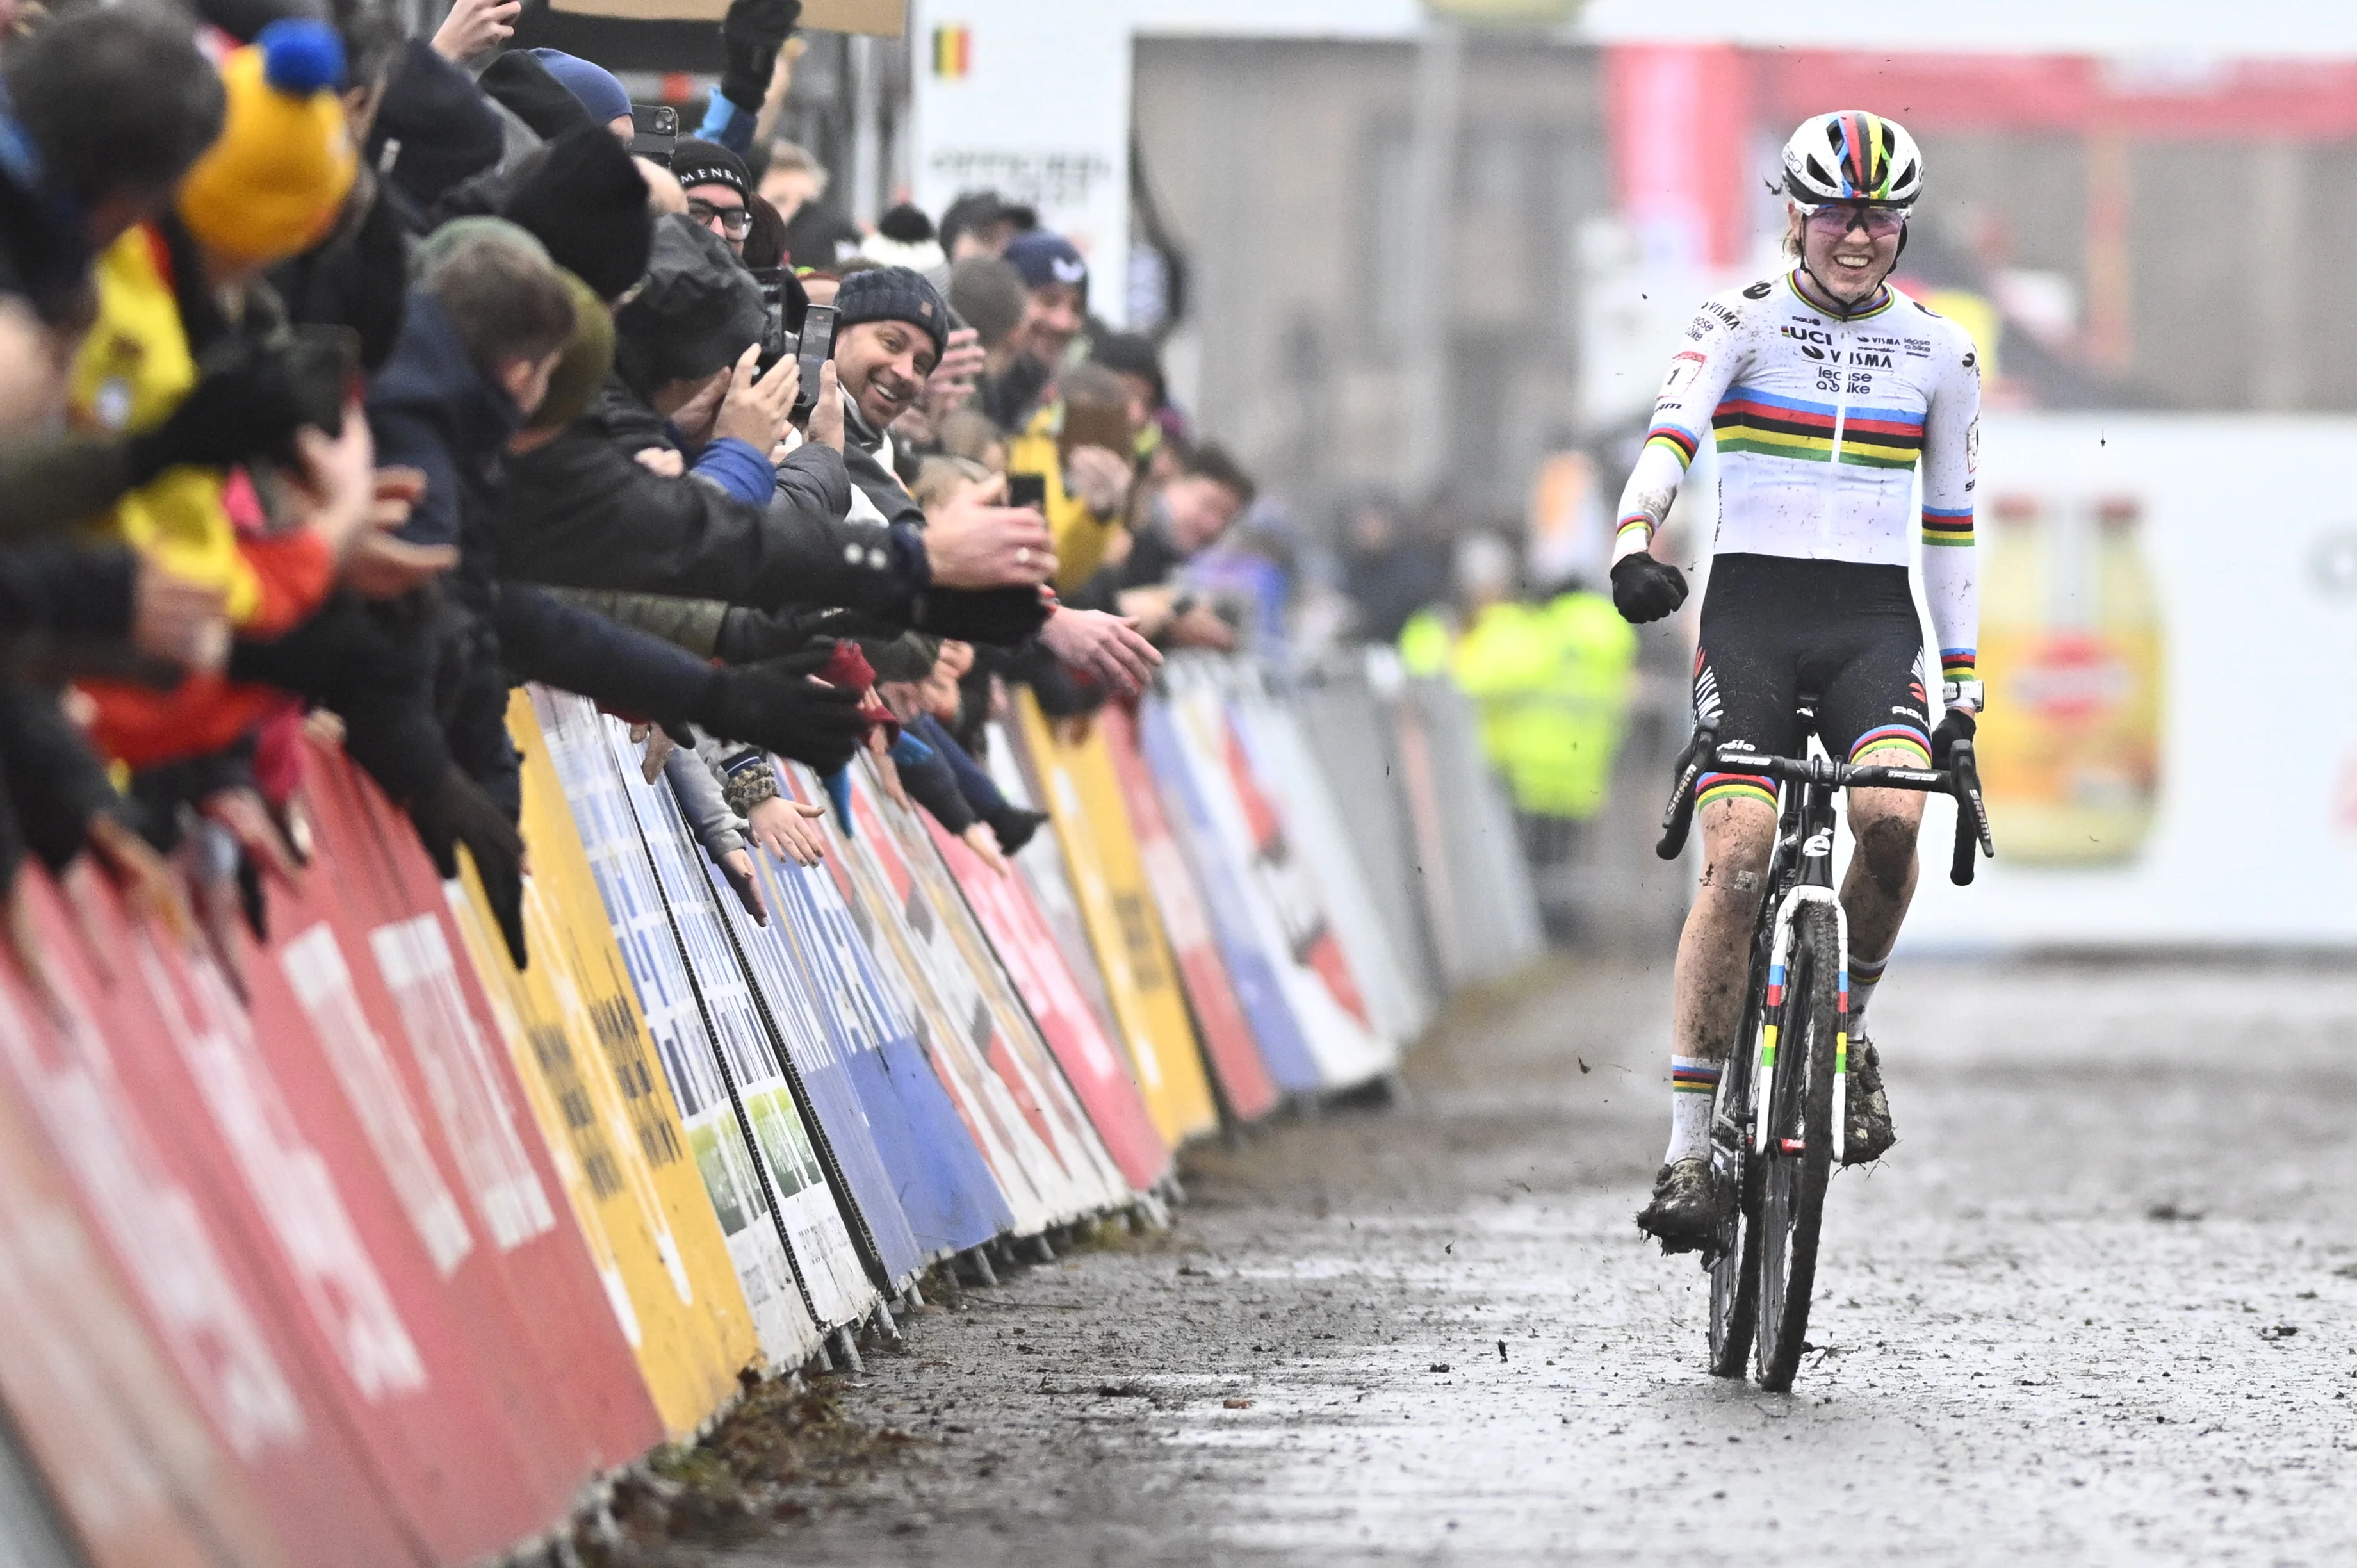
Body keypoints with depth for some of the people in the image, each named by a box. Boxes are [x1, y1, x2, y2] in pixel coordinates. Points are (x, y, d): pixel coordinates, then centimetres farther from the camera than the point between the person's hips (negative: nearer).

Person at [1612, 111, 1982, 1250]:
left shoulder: (1939, 353, 9)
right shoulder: (1741, 324, 1)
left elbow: (1950, 523, 15)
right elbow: (1671, 435, -16)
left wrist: (1963, 685, 12)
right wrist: (1633, 543, -37)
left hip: (1875, 620, 2)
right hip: (1751, 608, -2)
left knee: (1891, 815, -26)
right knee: (1738, 858, -16)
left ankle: (1843, 1026, 2)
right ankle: (1691, 1144, -11)